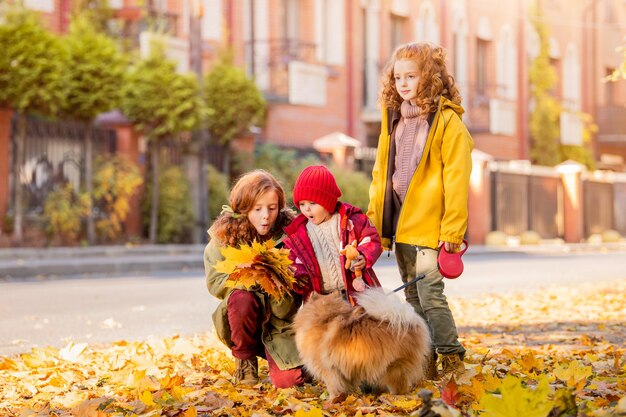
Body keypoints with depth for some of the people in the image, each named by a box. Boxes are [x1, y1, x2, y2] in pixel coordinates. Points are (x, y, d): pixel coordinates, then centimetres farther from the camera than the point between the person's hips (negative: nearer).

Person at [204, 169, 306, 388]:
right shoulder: (225, 233, -8)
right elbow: (215, 282, -12)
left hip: (280, 320, 0)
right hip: (242, 317, 0)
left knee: (289, 379, -22)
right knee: (241, 299, -35)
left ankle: (273, 357, 17)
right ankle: (245, 360, -6)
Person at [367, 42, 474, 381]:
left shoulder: (447, 120, -8)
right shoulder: (394, 117, 13)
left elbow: (456, 177, -11)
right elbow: (381, 172, 17)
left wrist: (453, 228, -15)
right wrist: (375, 219, 12)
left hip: (429, 224, -7)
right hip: (399, 222, 7)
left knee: (429, 292, -11)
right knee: (412, 296, 11)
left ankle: (452, 359, -1)